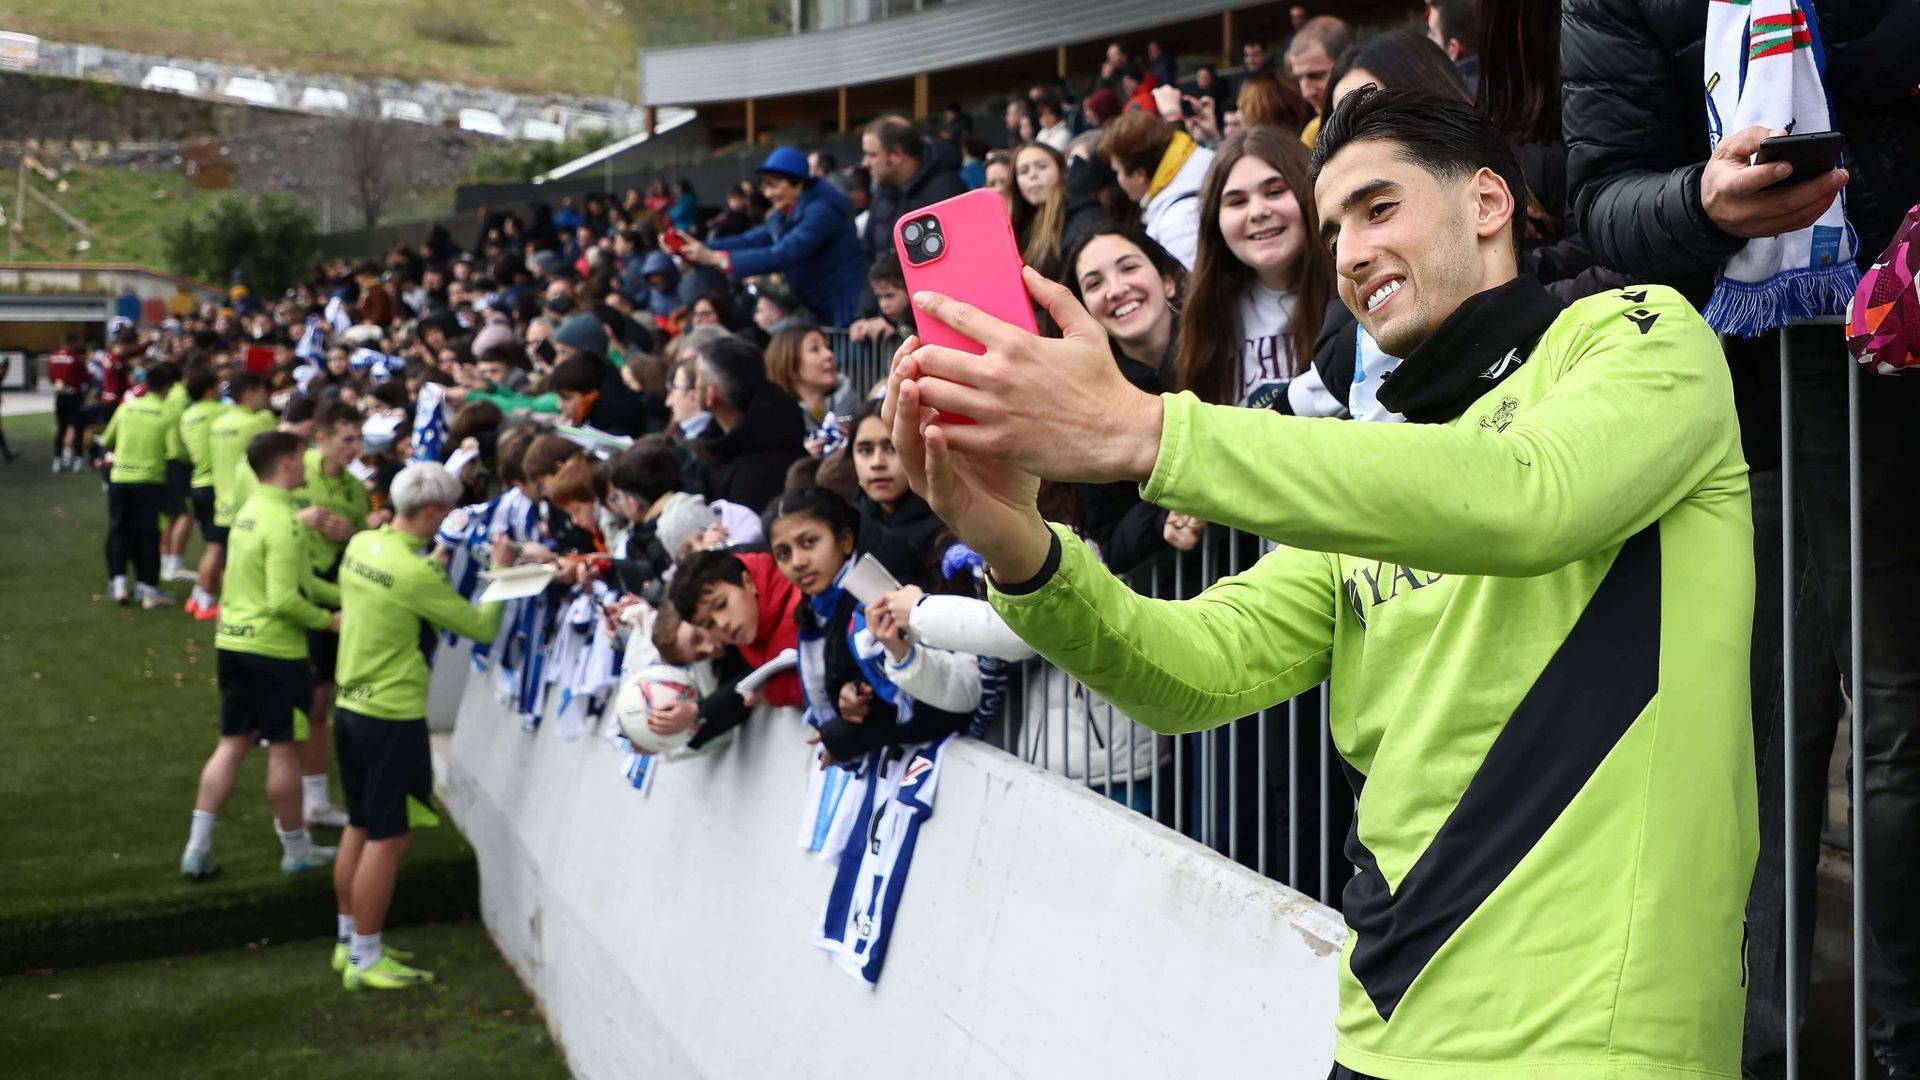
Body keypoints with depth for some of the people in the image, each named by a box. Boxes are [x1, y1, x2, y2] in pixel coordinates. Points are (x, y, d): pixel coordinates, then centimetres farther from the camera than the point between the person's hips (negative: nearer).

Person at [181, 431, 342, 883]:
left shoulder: (250, 510, 10)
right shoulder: (283, 522, -19)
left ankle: (197, 848, 12)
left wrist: (344, 596, 14)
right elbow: (285, 599, -25)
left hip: (233, 641, 8)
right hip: (274, 648, -8)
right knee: (285, 748, 5)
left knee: (233, 742, 13)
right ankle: (296, 849, 18)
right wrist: (327, 620, -10)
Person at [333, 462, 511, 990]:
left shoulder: (359, 545, 1)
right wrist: (500, 572, -4)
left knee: (360, 827, 19)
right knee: (389, 838, 2)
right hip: (393, 718, -9)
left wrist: (438, 561, 12)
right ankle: (366, 961, 9)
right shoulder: (416, 575, -23)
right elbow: (482, 627, -15)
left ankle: (348, 941, 29)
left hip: (351, 706, 9)